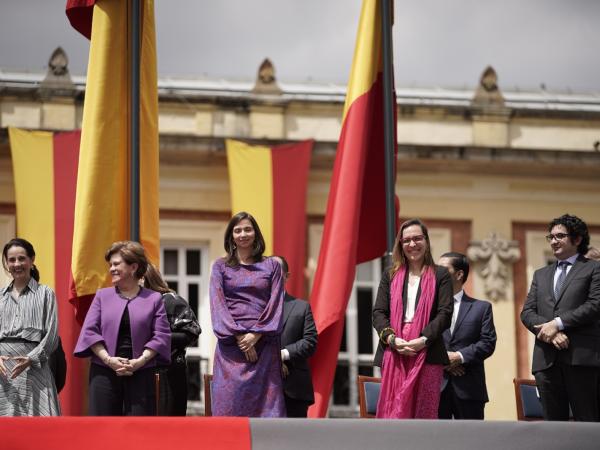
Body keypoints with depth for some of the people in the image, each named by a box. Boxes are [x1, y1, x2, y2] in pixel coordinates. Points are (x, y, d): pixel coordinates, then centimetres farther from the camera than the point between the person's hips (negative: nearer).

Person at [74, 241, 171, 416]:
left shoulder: (153, 299, 7)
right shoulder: (102, 296, 11)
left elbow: (161, 335, -1)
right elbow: (90, 331, 3)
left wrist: (141, 360, -15)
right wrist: (108, 359, -11)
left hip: (141, 374, -1)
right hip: (104, 373, 1)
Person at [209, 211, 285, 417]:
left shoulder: (271, 266, 12)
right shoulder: (221, 267, 11)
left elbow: (275, 304, 3)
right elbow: (217, 304, 1)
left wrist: (256, 335, -10)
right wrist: (238, 336, -12)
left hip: (264, 344, 0)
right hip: (231, 347, 0)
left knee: (266, 406, -5)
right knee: (231, 405, -6)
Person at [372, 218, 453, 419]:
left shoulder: (440, 275, 9)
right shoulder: (390, 275, 16)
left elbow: (444, 313, 0)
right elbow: (378, 312, 8)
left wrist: (423, 340, -14)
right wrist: (392, 338, -10)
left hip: (427, 355, -2)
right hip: (394, 355, 2)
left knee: (424, 414, -3)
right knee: (393, 414, -4)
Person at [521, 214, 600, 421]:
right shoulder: (540, 275, 23)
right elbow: (527, 312, 13)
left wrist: (558, 323, -12)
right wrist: (550, 332, -7)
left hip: (581, 357, -5)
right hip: (546, 359, 5)